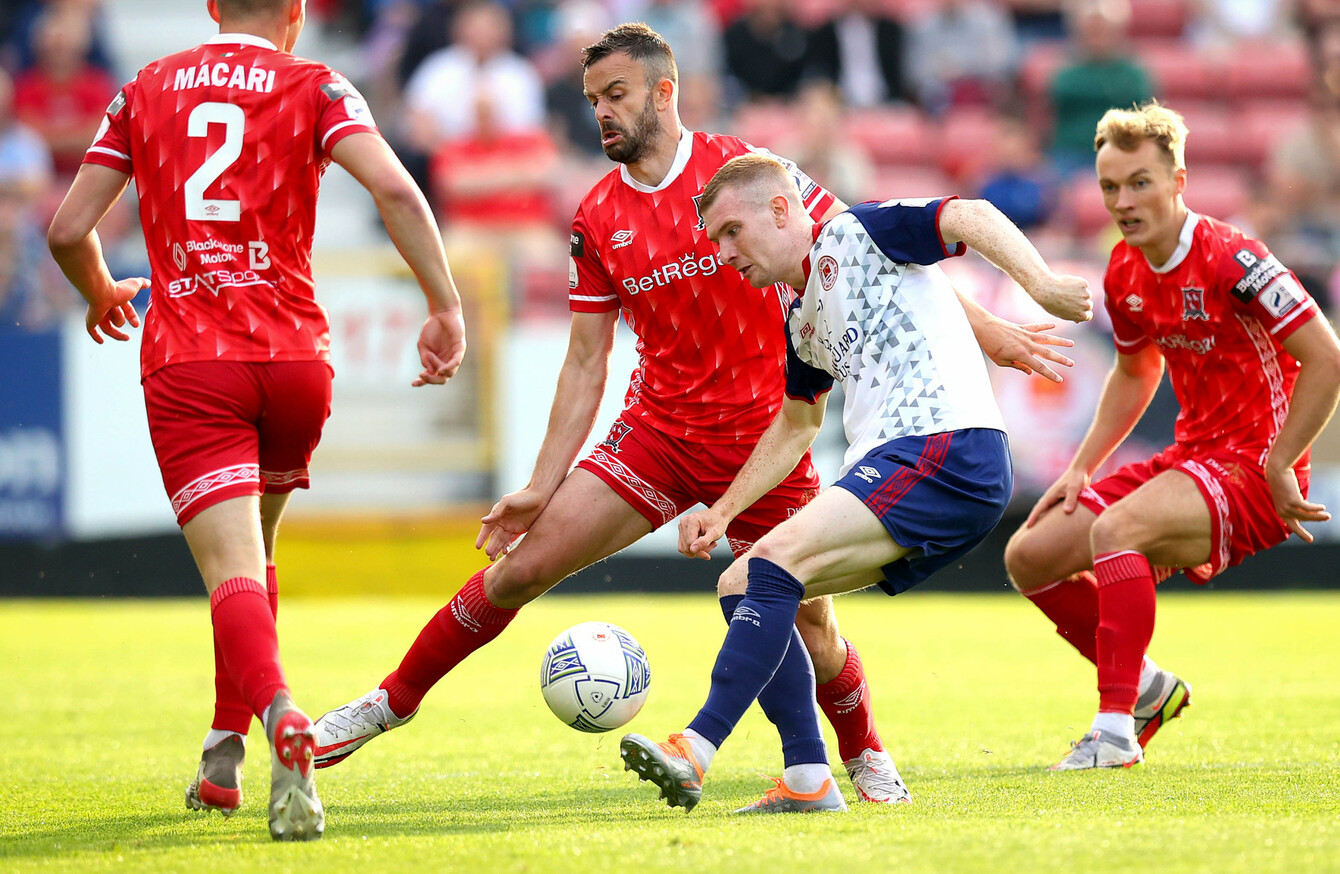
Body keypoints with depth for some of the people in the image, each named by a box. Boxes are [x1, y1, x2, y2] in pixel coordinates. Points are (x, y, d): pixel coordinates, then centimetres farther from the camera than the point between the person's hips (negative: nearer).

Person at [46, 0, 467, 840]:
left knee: (235, 573, -10)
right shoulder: (314, 87, 4)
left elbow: (69, 230, 11)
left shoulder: (145, 90, 11)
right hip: (295, 356, 1)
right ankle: (224, 757, 24)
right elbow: (395, 188, -13)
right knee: (252, 553, 23)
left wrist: (102, 294, 32)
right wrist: (446, 307, -9)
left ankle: (282, 718, -38)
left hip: (184, 362, -1)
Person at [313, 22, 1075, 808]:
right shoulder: (597, 221, 3)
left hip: (763, 438, -2)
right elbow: (586, 362, 8)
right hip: (657, 433, 2)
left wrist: (976, 326, -5)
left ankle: (868, 758, 26)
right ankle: (392, 702, 9)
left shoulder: (740, 167, -7)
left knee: (810, 629, -2)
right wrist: (542, 486, 3)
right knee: (519, 569, -6)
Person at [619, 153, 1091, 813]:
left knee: (775, 559, -23)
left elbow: (972, 218, -11)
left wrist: (1042, 285, -27)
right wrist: (723, 512, 32)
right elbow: (796, 426, 38)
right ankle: (809, 782, -1)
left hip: (948, 451, -10)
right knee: (741, 585, 6)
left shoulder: (855, 234, 1)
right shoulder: (801, 321, 26)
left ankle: (695, 753, -30)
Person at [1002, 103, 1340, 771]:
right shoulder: (1125, 274, 5)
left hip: (1253, 471, -9)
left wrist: (1276, 470, -19)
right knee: (1030, 555, 4)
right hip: (1190, 458, 9)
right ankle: (1146, 689, 19)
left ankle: (1116, 729, -30)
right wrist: (1081, 468, 14)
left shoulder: (1230, 259, -19)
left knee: (1115, 530, -34)